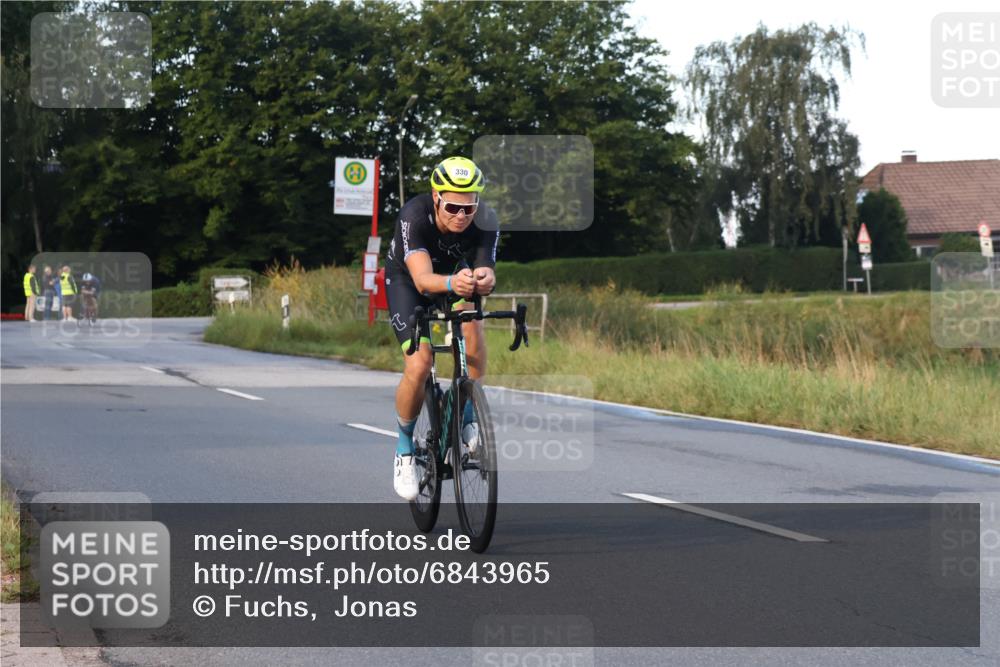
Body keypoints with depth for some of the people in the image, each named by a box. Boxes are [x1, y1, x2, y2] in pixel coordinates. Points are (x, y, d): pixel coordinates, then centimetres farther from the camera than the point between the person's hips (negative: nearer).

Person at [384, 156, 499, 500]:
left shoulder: (485, 221, -30)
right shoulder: (414, 215, -38)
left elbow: (486, 271, -38)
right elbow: (422, 279, -49)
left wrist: (483, 279, -63)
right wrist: (452, 283, -71)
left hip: (455, 275, 2)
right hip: (406, 280, -2)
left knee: (471, 323, -31)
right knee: (419, 365, -19)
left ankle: (469, 417, -11)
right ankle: (404, 447, 6)